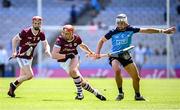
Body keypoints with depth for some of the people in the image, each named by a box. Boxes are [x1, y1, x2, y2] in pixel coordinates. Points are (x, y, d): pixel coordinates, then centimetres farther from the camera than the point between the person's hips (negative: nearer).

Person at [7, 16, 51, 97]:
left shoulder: (41, 34, -4)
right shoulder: (25, 32, -18)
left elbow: (46, 44, 2)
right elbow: (14, 40, -8)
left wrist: (47, 50, -22)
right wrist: (14, 52, -17)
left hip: (29, 57, 6)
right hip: (21, 56, -6)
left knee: (22, 77, 11)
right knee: (30, 75, -16)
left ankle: (11, 90, 26)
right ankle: (13, 84, 2)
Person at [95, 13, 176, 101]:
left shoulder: (130, 30, -6)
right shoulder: (113, 32, -11)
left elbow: (146, 30, -5)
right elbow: (102, 41, 2)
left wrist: (162, 31, -7)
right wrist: (97, 53, -10)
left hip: (125, 56, 3)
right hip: (114, 56, -3)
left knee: (136, 77, 4)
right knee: (117, 70, -34)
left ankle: (137, 95, 31)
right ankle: (120, 93, -16)